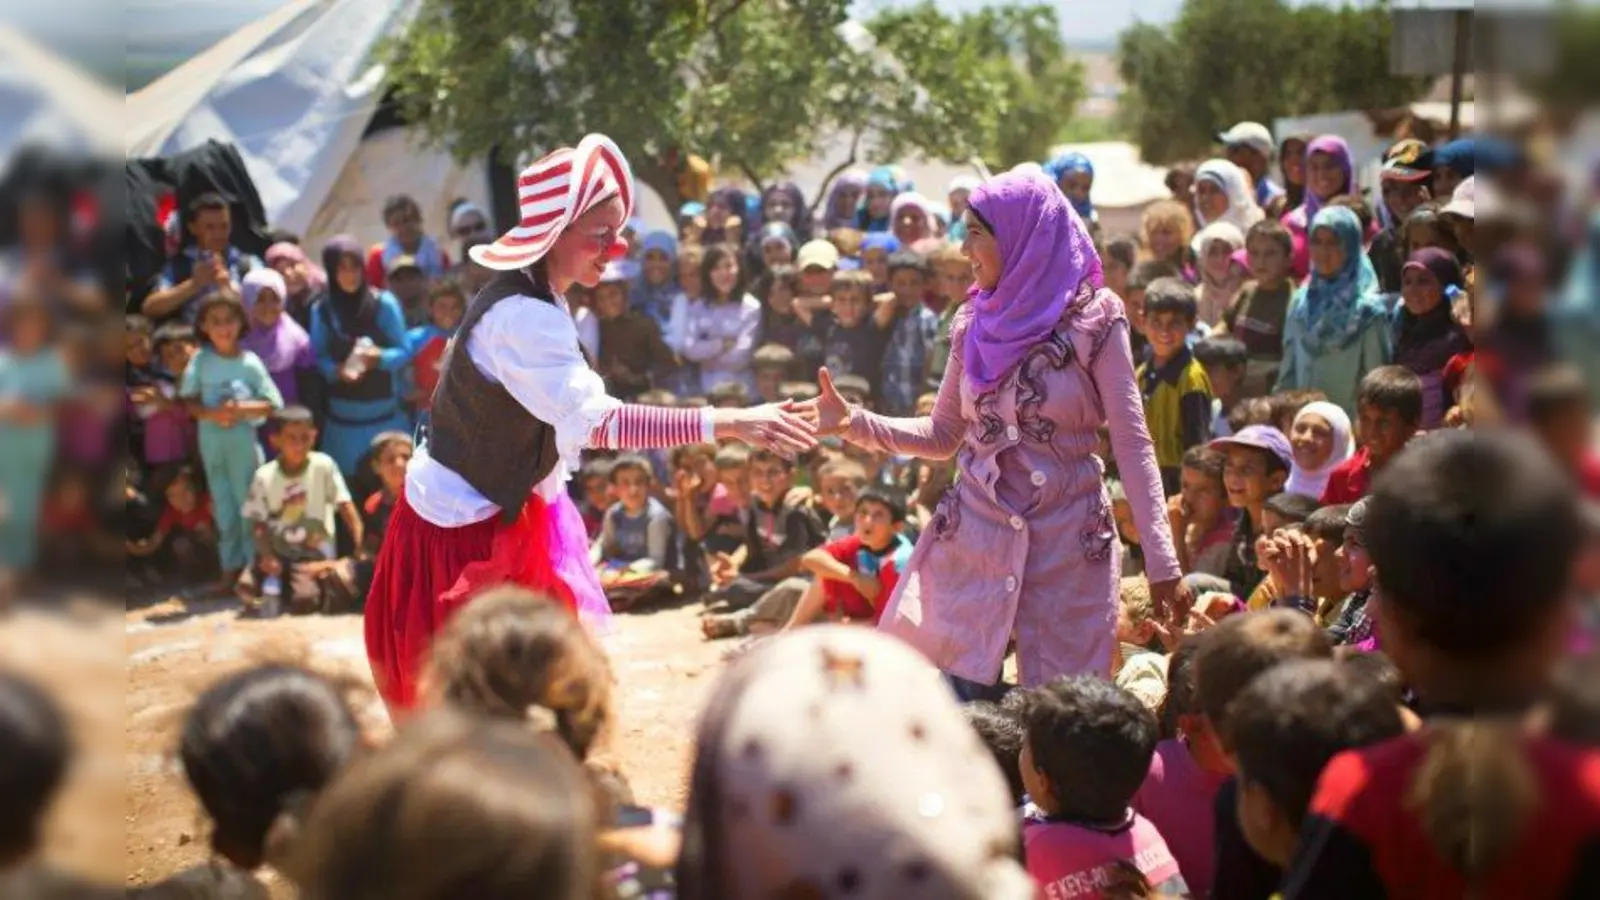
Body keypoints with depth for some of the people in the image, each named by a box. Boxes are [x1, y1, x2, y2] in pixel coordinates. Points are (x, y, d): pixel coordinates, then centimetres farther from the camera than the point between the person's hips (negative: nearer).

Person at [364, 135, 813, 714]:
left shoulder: (530, 298, 4)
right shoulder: (521, 316, -29)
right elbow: (595, 422, -40)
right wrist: (727, 424, -45)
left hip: (502, 512, 10)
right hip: (466, 527, -10)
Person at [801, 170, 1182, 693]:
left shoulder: (1093, 321, -5)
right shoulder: (975, 324, 8)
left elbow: (1132, 443, -8)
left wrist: (1160, 556, -14)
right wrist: (853, 422, 0)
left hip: (1068, 539, -4)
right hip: (975, 533, 4)